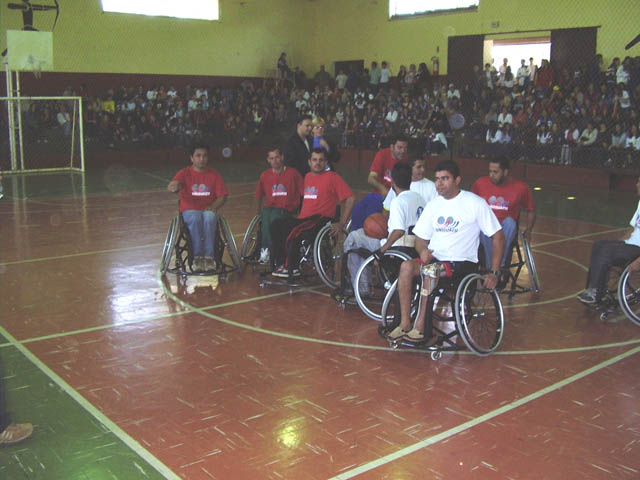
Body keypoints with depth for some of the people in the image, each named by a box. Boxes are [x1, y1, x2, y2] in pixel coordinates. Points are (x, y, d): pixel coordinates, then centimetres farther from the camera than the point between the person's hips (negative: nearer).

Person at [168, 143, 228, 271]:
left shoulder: (214, 174, 9)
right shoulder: (184, 173, 3)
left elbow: (223, 196, 6)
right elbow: (171, 186, -15)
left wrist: (213, 206, -14)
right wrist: (174, 186, -40)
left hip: (208, 210, 1)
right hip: (189, 210, -1)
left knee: (209, 218, -35)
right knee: (195, 218, -36)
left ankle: (208, 256, -33)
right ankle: (197, 256, -32)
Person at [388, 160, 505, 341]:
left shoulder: (475, 203, -3)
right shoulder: (433, 205, 13)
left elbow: (498, 238, -1)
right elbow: (420, 239, 16)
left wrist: (493, 272, -8)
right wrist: (422, 250, -9)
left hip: (462, 263, -4)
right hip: (434, 258, 5)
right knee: (406, 266, -26)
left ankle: (420, 326, -22)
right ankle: (404, 323, -22)